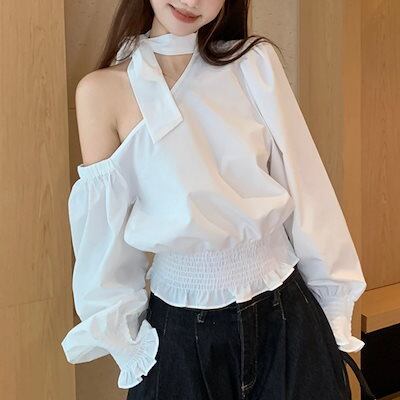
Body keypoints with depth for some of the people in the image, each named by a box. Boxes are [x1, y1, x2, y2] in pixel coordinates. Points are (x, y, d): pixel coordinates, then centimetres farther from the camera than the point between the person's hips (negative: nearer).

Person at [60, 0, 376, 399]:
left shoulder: (256, 62, -4)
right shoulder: (102, 90, -8)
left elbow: (305, 190, -1)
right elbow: (105, 233, -3)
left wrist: (334, 307, 4)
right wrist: (124, 338, 4)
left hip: (285, 314, 2)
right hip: (181, 332, -1)